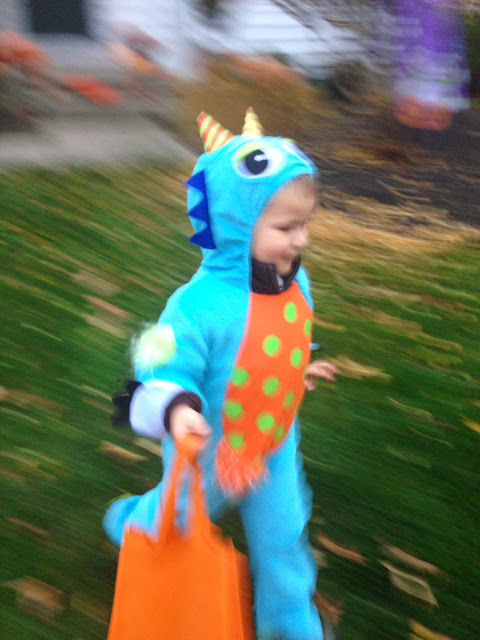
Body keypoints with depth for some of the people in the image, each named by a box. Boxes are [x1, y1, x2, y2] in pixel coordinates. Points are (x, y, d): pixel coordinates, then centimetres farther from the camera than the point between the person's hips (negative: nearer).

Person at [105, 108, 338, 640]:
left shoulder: (294, 281, -11)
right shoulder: (199, 305, -35)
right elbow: (164, 374, -31)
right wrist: (174, 410, -51)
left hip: (275, 447, 5)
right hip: (208, 454, -4)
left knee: (283, 538, 19)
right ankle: (132, 524, 62)